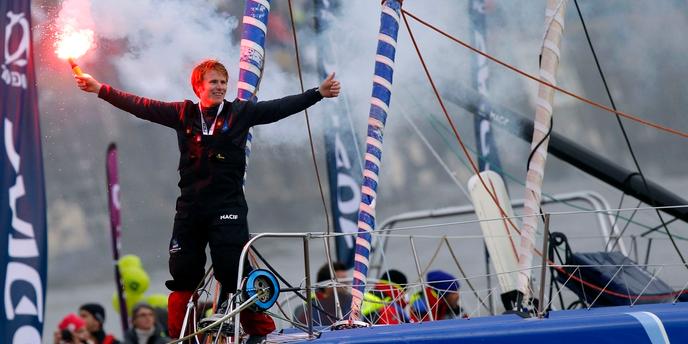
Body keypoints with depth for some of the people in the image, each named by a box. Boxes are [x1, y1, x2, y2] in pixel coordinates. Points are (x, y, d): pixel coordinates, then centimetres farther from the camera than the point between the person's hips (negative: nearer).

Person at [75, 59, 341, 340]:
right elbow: (140, 106, 9)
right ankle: (178, 336, 14)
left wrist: (319, 93, -8)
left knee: (235, 274, -10)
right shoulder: (183, 114, 7)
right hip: (190, 208, 3)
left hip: (227, 208, -3)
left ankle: (261, 332, 0)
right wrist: (100, 89, 8)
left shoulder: (240, 113, 3)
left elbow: (281, 108, 0)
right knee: (183, 275, 6)